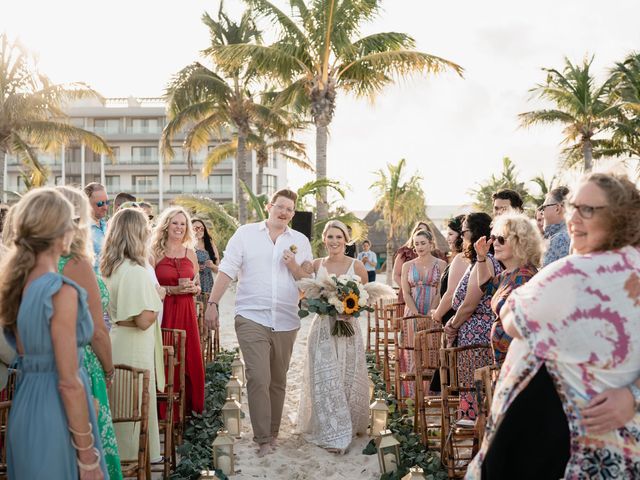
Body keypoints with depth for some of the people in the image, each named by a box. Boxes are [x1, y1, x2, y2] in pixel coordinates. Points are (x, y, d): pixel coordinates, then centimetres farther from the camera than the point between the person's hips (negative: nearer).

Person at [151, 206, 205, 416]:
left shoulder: (190, 253, 12)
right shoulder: (155, 252, -1)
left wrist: (193, 288, -4)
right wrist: (172, 290, -17)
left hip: (186, 312, 4)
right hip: (163, 312, -4)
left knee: (189, 359, 3)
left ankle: (189, 407, 16)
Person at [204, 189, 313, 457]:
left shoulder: (300, 241, 10)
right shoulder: (246, 233, 2)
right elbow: (227, 270, -1)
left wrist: (294, 267, -10)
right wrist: (212, 304, -7)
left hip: (286, 322, 3)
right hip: (252, 318, -3)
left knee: (278, 381, 12)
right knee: (258, 378, -12)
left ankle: (272, 434, 26)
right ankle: (262, 440, -3)